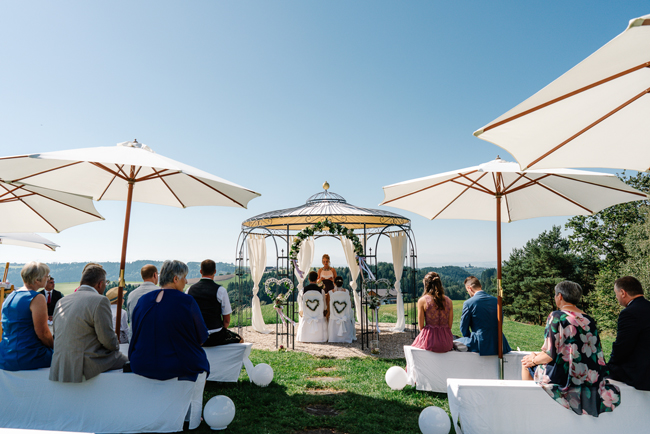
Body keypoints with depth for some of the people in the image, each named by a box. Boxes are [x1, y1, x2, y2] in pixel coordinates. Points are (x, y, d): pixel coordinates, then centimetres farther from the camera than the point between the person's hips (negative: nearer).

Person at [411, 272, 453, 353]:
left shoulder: (422, 301, -7)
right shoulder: (448, 301, 2)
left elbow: (421, 327, -4)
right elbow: (449, 325, 5)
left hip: (429, 341, -4)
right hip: (446, 343, 4)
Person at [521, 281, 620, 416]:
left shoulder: (556, 316, -18)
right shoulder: (589, 320, 3)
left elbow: (550, 355, -20)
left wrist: (533, 360, 1)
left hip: (564, 377, -7)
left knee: (526, 362, 17)